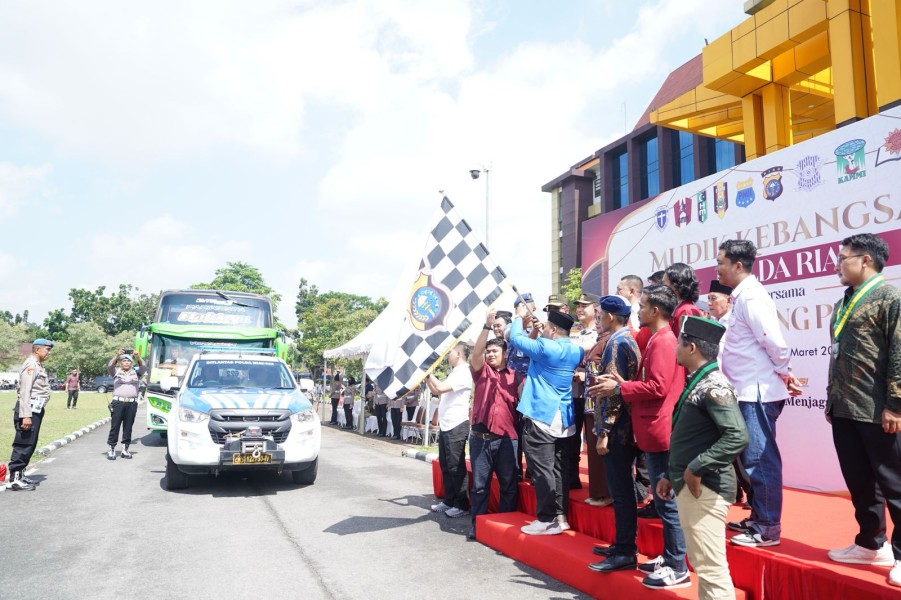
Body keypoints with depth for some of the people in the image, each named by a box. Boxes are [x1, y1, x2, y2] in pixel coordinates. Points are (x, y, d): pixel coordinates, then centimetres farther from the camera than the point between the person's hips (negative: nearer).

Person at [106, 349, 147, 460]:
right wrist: (117, 355, -24)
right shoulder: (116, 372, 11)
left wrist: (138, 357, -22)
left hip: (132, 404, 2)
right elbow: (109, 366, -7)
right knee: (115, 426, -1)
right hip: (118, 402, -1)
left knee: (128, 427, 5)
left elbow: (143, 368, -3)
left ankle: (125, 449, 13)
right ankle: (111, 449, 5)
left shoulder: (135, 372, 14)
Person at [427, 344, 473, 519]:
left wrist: (429, 373, -10)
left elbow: (440, 388, -24)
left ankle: (462, 505, 5)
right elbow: (436, 391, 21)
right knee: (445, 465, 14)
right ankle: (449, 501, 24)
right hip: (445, 425, 10)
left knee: (456, 467, -4)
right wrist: (426, 376, 10)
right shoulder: (454, 373, 17)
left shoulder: (463, 373, -14)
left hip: (457, 426, -10)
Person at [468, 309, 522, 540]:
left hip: (507, 438, 0)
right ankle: (477, 524, 18)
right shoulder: (481, 370, 8)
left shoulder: (515, 375, 8)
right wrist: (487, 325, -16)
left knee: (509, 486, 6)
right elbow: (476, 352, -9)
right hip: (480, 437, 0)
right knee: (480, 485, 7)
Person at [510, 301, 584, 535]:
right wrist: (539, 331, 17)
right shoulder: (575, 351, 6)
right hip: (563, 418, 8)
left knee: (542, 470, -3)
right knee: (560, 469, 11)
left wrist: (520, 318, 10)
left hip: (541, 416, -8)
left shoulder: (546, 347, -16)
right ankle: (560, 516, 17)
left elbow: (515, 338, -6)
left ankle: (547, 520, 1)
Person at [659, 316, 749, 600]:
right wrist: (671, 475, 17)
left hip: (703, 488, -10)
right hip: (688, 486, 10)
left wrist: (696, 469, -22)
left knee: (711, 568, -5)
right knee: (702, 565, 18)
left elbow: (737, 436, -27)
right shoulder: (696, 383, 13)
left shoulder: (713, 386, -16)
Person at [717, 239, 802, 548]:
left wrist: (785, 373, -8)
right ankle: (758, 519, 27)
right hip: (748, 392, 10)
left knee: (760, 460, -3)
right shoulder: (743, 296, 15)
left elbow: (774, 342, -21)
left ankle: (768, 529, 7)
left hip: (758, 393, -10)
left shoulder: (751, 296, -15)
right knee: (752, 459, 16)